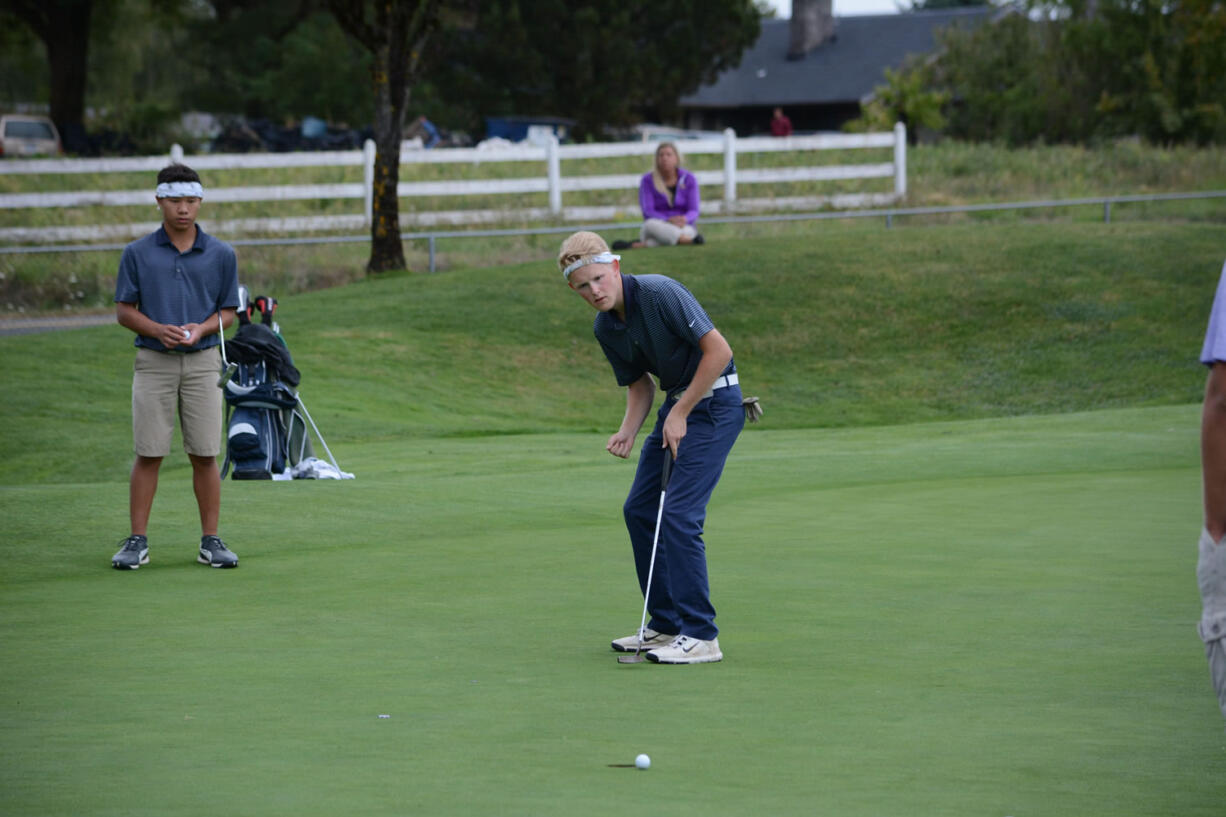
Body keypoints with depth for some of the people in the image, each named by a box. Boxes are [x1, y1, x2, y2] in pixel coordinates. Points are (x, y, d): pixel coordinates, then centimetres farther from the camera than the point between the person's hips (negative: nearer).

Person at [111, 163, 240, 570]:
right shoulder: (137, 253, 1)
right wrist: (157, 329, -14)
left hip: (202, 361, 1)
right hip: (153, 362, -1)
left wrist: (201, 329, -12)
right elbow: (124, 310, 4)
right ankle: (137, 542, 3)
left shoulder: (222, 255, 3)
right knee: (148, 455, -1)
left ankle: (211, 541, 7)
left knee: (205, 455, 1)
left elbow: (228, 311, 8)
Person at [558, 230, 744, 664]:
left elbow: (718, 350, -22)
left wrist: (680, 413, -18)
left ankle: (701, 636, -12)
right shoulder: (605, 329, 4)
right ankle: (666, 624, 18)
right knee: (639, 510, 8)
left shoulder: (661, 294, -21)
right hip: (676, 404, 9)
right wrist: (627, 431, -3)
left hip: (713, 402, -9)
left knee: (678, 514, -16)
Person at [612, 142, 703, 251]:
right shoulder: (648, 180, 1)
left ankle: (642, 244, -39)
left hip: (685, 226, 0)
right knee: (651, 225, -37)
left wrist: (684, 219, -27)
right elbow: (648, 212, -10)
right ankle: (688, 240, -34)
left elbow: (693, 212, -2)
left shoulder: (688, 179, 3)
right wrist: (669, 221, -29)